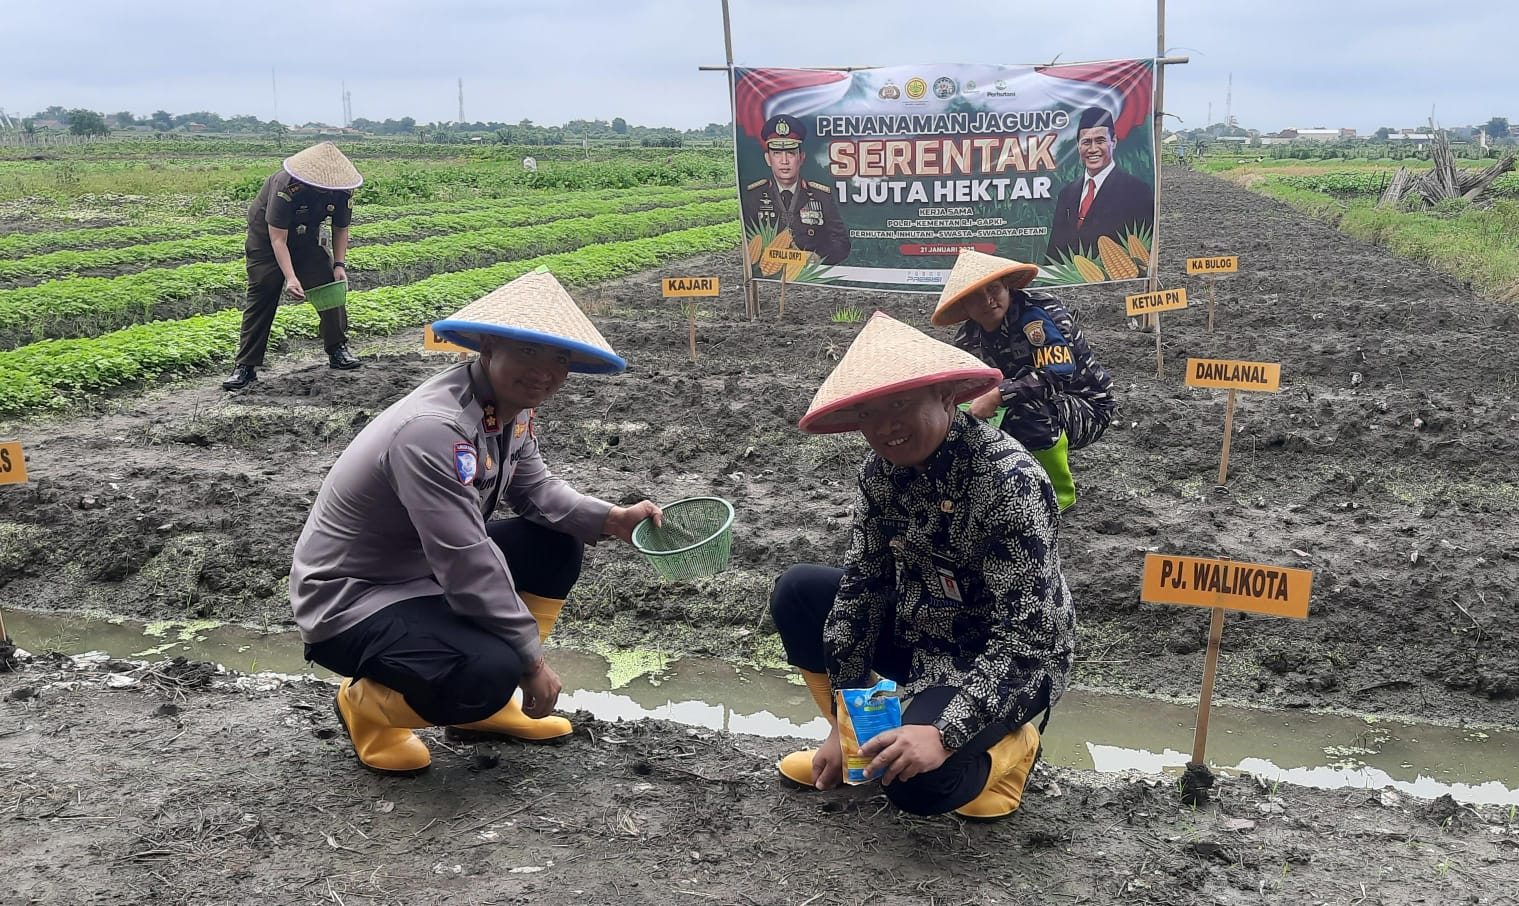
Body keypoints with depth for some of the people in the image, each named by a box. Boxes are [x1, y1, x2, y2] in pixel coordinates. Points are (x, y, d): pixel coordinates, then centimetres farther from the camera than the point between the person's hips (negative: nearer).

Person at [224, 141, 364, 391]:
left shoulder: (342, 191, -21)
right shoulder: (286, 186, -36)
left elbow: (340, 229, -4)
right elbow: (278, 239, -34)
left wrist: (339, 264, -17)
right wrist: (290, 277, -43)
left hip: (306, 240, 5)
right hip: (266, 238, -4)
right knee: (261, 297, -10)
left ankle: (338, 350, 6)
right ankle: (246, 366, -7)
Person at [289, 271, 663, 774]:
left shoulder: (512, 406, -5)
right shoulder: (432, 431, -33)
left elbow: (535, 490, 9)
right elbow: (470, 568, -32)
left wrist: (611, 519, -8)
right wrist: (532, 660, -22)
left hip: (426, 571, 10)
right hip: (350, 600, -10)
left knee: (557, 546, 6)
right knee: (488, 672, -31)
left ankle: (485, 705, 13)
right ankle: (366, 703, 3)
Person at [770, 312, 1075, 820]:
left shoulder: (1009, 482, -30)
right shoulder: (881, 472, -9)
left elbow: (1028, 635, -30)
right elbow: (862, 585, -4)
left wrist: (944, 733, -36)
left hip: (1013, 662, -7)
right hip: (922, 633, 7)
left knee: (917, 782, -28)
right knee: (797, 594, -4)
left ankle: (1006, 747, 6)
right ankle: (860, 743, 12)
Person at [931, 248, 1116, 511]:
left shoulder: (1037, 313, -24)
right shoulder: (968, 339, -3)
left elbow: (1057, 375, -35)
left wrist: (996, 396, -39)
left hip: (1085, 408, -7)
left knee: (1026, 409, -37)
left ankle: (1060, 492, -11)